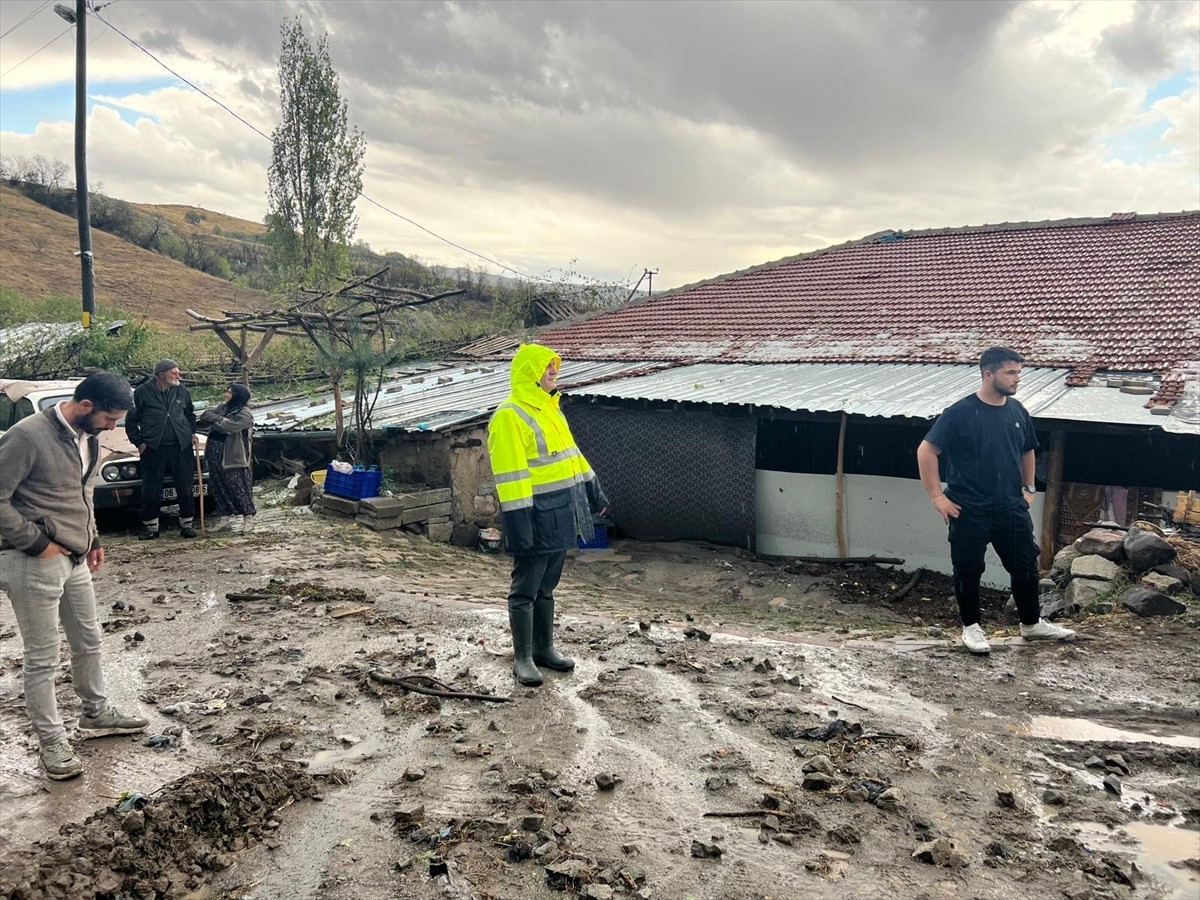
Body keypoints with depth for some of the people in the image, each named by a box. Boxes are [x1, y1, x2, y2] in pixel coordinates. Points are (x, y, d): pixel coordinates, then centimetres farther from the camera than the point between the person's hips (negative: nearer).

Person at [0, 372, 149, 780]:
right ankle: (53, 743, 14)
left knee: (88, 640, 20)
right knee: (42, 658, 3)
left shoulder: (88, 438, 5)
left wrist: (92, 539, 13)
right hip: (34, 564, -8)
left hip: (74, 559, 8)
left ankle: (96, 714, 37)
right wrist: (37, 542, -17)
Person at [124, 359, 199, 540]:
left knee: (185, 488, 5)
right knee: (151, 490, 3)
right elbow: (131, 420, 3)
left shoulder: (182, 391, 6)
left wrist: (192, 433, 10)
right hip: (153, 448, -2)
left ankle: (186, 524, 16)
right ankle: (150, 526, 16)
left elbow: (190, 414, 22)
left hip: (181, 447, 2)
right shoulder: (142, 392, -3)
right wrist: (138, 443, -3)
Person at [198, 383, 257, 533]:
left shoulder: (244, 414, -9)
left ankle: (248, 519, 5)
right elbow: (205, 414, 10)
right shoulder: (222, 408, 16)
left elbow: (229, 427, -21)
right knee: (218, 487, 11)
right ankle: (223, 518, 20)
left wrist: (211, 421, -9)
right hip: (215, 455, 8)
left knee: (238, 487, -4)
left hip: (233, 457, -8)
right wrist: (219, 419, -9)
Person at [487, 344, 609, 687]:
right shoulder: (510, 416, -16)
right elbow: (510, 477, -20)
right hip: (536, 517, -9)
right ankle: (523, 658, 13)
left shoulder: (551, 410, 14)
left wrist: (595, 493, 24)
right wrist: (519, 525, -23)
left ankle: (544, 649, 28)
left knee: (546, 587, 18)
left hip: (561, 515, 9)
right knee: (525, 590, 3)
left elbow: (572, 454, 23)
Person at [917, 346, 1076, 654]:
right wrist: (937, 497, -14)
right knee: (968, 570, 6)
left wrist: (1029, 488, 14)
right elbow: (926, 451, -14)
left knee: (1026, 566, 12)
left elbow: (1027, 451, 21)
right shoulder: (960, 413, -14)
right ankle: (971, 626, 24)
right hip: (968, 511, -5)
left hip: (1012, 508, 5)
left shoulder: (1017, 411, 4)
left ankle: (1032, 623, 31)